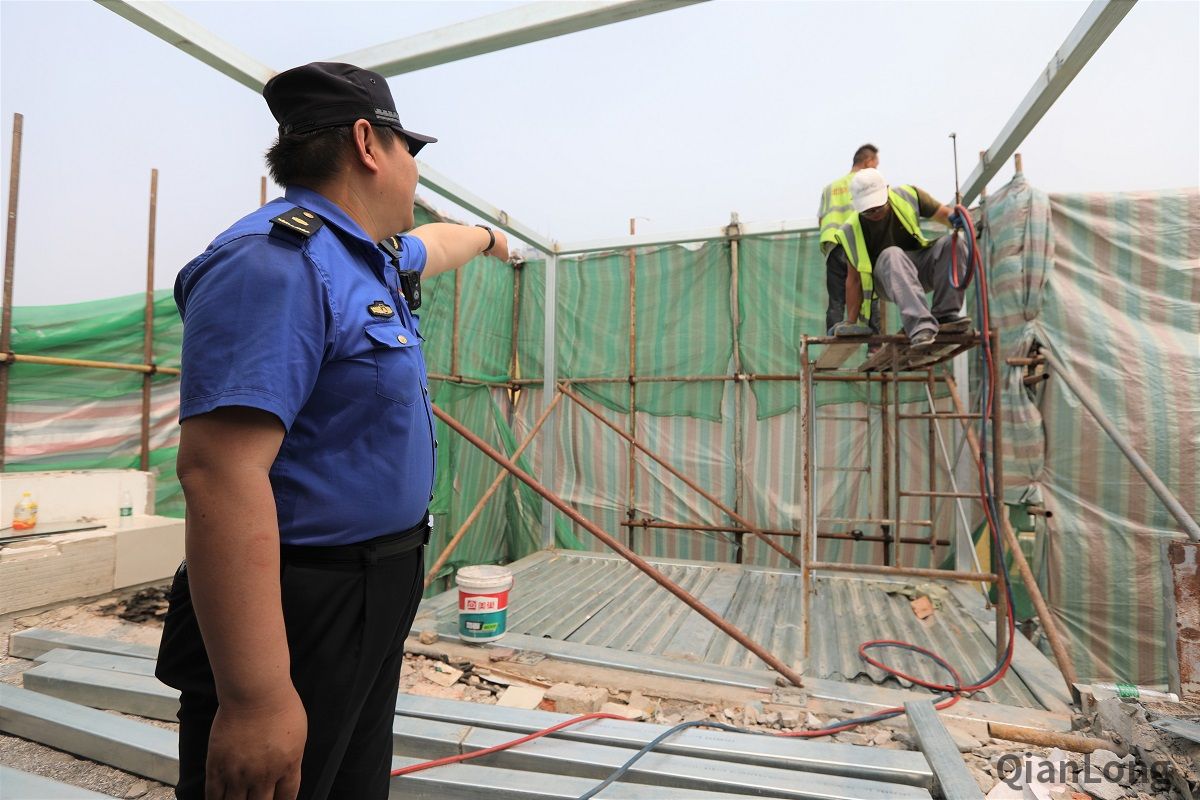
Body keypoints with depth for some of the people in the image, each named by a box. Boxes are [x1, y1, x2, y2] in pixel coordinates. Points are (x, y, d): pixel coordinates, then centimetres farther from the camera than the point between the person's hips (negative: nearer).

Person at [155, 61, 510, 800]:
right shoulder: (276, 262, -21)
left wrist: (485, 235, 55)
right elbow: (221, 473, -29)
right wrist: (254, 698, -29)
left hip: (374, 603, 10)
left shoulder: (372, 255, 11)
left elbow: (433, 243, 35)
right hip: (295, 616, -10)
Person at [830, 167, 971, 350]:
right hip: (888, 279, -3)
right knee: (891, 255, -36)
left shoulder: (908, 196, -9)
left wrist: (954, 218, -26)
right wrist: (851, 322, -15)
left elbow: (943, 214, 0)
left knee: (954, 242, -24)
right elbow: (854, 279, -12)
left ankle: (945, 315, -24)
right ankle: (920, 325, -50)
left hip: (919, 267, 3)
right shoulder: (852, 231, -15)